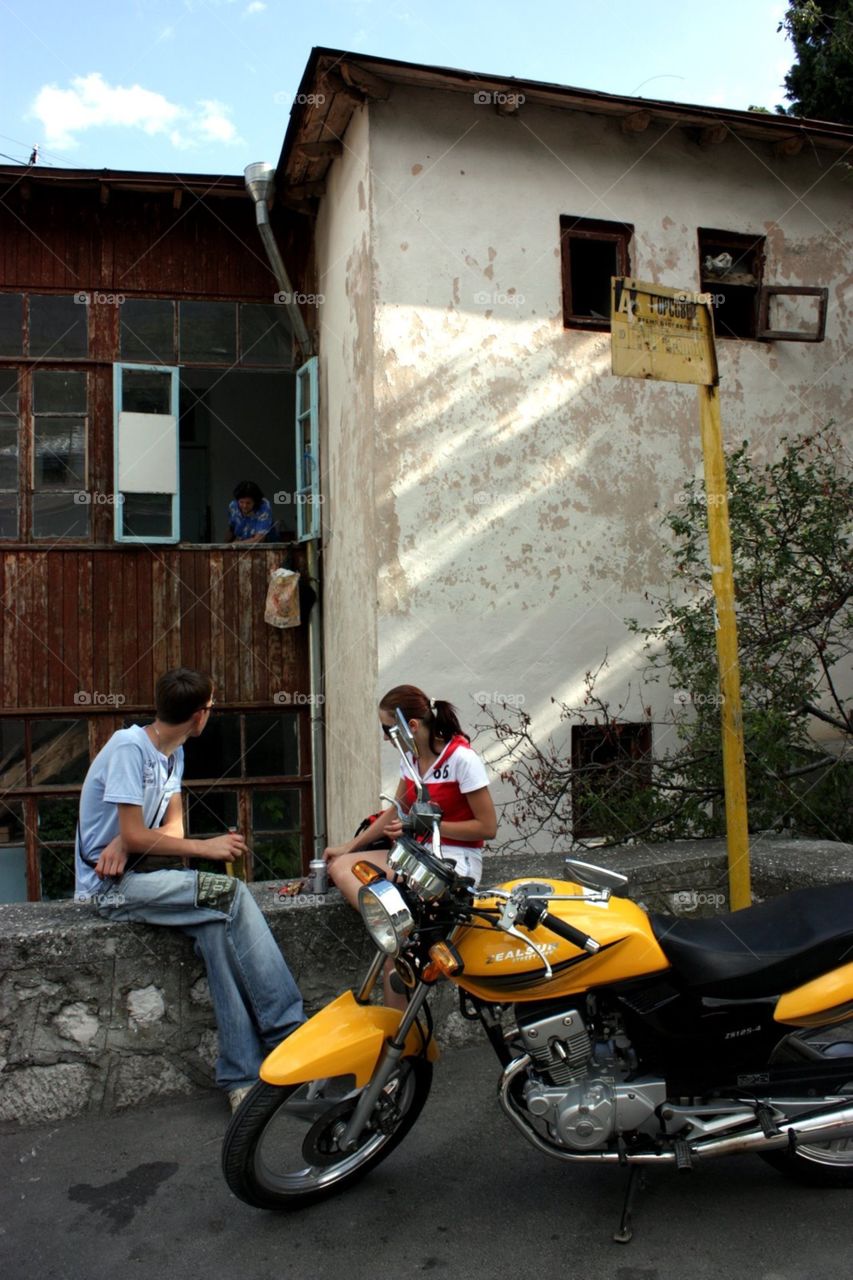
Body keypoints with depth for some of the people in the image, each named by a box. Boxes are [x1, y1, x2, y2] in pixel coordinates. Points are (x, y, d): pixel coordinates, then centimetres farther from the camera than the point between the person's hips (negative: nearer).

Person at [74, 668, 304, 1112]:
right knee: (229, 893, -26)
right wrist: (206, 847, -15)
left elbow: (172, 827, 5)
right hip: (113, 883, -7)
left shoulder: (173, 752, 12)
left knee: (217, 926, -22)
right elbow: (134, 835, -18)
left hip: (142, 871, 7)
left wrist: (127, 842, -16)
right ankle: (290, 1035, -20)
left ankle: (242, 1075, -23)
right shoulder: (128, 748, -15)